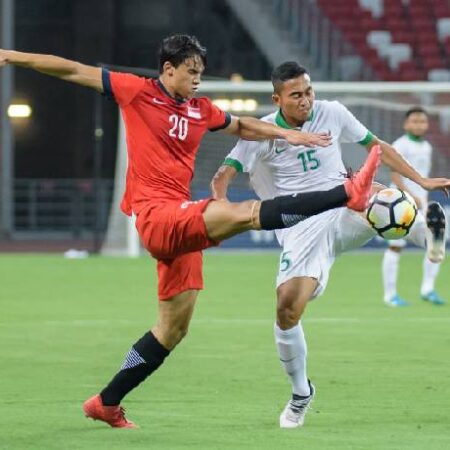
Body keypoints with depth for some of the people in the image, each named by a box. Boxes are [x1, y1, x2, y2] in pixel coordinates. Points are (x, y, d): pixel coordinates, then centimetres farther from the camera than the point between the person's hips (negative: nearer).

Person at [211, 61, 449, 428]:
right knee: (287, 309, -14)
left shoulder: (332, 113, 4)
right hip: (300, 230, -1)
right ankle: (300, 393, 5)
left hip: (344, 215, 1)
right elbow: (222, 176, -6)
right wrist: (221, 206, -28)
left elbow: (377, 146, 16)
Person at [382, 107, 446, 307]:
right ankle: (390, 294, 0)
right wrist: (410, 196, -23)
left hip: (420, 201, 7)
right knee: (396, 246, -5)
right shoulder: (401, 146, -8)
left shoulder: (426, 147, 14)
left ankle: (427, 289, 4)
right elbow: (395, 175, -15)